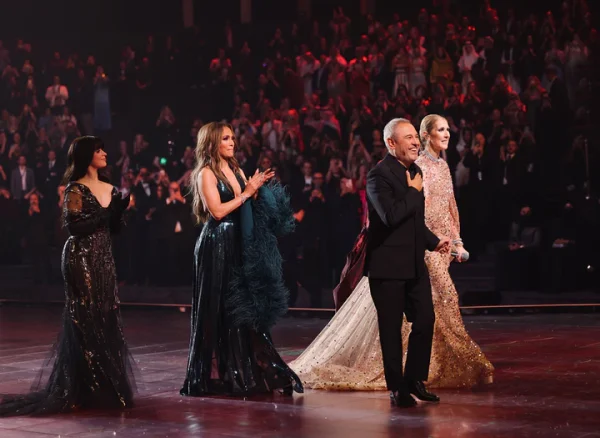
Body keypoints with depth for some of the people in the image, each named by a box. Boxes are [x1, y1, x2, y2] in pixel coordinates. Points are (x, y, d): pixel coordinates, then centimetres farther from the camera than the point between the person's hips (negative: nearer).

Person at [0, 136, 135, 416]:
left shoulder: (109, 189, 13)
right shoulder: (76, 189, -8)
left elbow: (112, 228, 13)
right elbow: (74, 226, -17)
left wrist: (121, 209, -3)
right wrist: (107, 213, -16)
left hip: (103, 258, 7)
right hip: (81, 259, -7)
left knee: (106, 319, 6)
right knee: (86, 321, -6)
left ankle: (106, 386, 13)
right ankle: (83, 390, 0)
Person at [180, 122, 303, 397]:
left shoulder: (235, 170, 16)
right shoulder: (206, 173, -6)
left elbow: (247, 208, 13)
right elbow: (217, 211, -17)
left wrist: (258, 189, -2)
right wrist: (246, 193, -11)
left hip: (239, 247, 7)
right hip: (217, 247, -7)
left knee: (244, 308, 5)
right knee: (220, 311, -2)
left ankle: (246, 374, 8)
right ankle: (218, 376, 5)